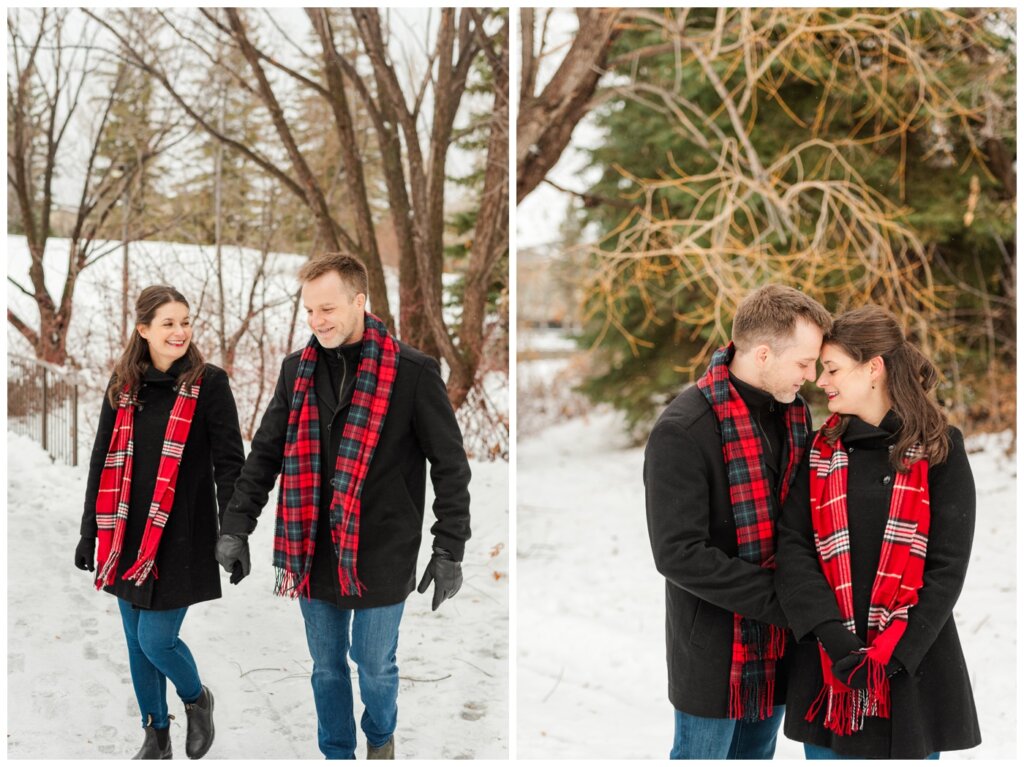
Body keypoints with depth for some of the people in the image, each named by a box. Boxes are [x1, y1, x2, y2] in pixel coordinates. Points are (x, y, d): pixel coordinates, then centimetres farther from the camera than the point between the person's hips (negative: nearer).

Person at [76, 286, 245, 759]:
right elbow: (103, 464, 11)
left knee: (157, 640, -6)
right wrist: (90, 533, 10)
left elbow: (229, 464, -7)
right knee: (137, 644, 12)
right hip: (129, 538, 5)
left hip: (180, 539, -4)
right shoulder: (123, 386, 5)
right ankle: (155, 735, 30)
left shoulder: (209, 384, -7)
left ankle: (197, 699, 24)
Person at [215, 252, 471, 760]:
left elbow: (450, 465, -8)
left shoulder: (412, 372, -11)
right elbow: (264, 454, 9)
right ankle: (337, 753, 36)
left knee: (375, 667, 13)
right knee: (326, 669, 15)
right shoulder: (298, 369, 3)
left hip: (380, 556, -3)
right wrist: (235, 528, 1)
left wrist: (449, 550, -11)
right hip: (314, 552, 4)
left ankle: (380, 739, 42)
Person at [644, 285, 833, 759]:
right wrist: (778, 599, -22)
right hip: (714, 650, -7)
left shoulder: (793, 409, 3)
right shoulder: (683, 430, -21)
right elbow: (678, 554, -24)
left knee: (757, 753, 20)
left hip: (778, 645, 7)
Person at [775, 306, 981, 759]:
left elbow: (947, 568, -6)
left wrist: (893, 654, -15)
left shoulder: (939, 452, -2)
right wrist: (834, 638, -18)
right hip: (826, 666, 2)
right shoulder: (821, 452, 6)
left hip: (914, 667, -2)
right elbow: (792, 548, -4)